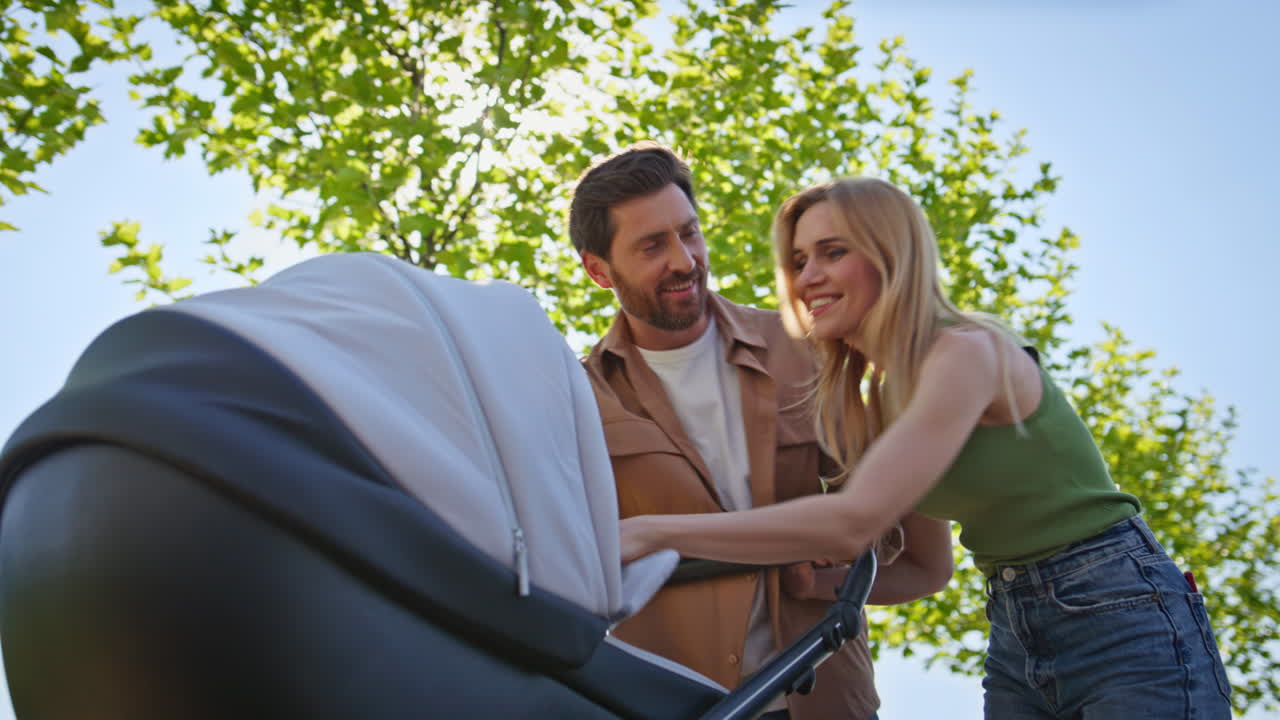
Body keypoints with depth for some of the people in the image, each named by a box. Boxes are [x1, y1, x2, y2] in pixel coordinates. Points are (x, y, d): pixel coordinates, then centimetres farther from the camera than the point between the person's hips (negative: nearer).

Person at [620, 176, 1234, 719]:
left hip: (1120, 618, -7)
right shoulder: (870, 394, 7)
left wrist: (651, 532, -31)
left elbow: (854, 520, -30)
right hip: (1015, 641, 7)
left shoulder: (968, 351, -19)